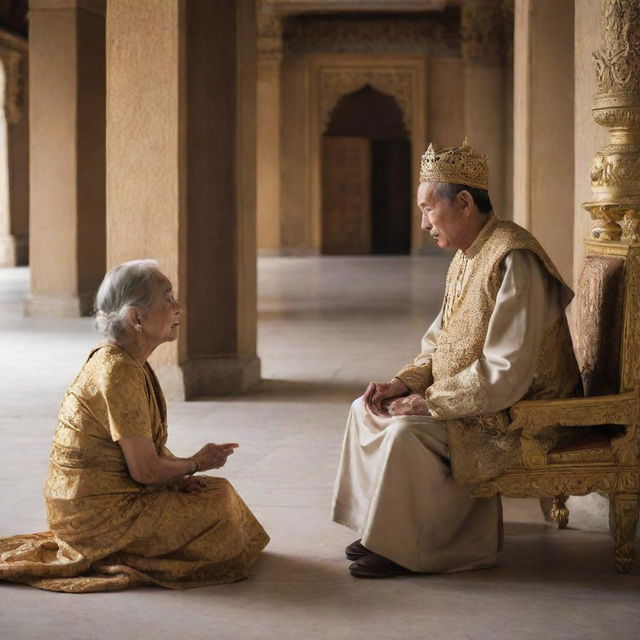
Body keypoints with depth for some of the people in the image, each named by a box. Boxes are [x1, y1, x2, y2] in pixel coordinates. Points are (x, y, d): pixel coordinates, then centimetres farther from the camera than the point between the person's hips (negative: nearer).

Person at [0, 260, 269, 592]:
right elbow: (146, 470, -21)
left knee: (218, 490, 15)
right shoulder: (118, 373, -24)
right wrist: (196, 464, -3)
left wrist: (180, 472, -4)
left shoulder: (129, 362, 8)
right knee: (217, 510, -9)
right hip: (98, 512, -10)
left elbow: (149, 445, 14)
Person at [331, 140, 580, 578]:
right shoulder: (467, 258, 9)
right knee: (367, 409, 6)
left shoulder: (513, 262, -23)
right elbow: (442, 345, 17)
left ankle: (404, 549, -10)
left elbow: (507, 374, -28)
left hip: (516, 416, -10)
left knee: (406, 432, -27)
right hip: (474, 401, 10)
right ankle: (379, 528, 13)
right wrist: (403, 383, -1)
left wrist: (429, 401, -20)